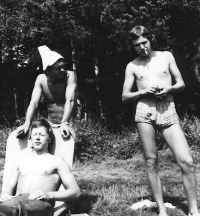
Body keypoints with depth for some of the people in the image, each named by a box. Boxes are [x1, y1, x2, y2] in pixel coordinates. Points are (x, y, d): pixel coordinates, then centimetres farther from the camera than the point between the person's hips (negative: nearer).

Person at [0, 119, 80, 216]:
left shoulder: (56, 160, 17)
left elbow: (75, 192, 8)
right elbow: (9, 188, 25)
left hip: (41, 204, -3)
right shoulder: (21, 160, 29)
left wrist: (49, 195, -10)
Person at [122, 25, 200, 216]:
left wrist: (169, 89, -7)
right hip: (144, 112, 0)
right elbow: (125, 97, 11)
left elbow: (181, 84, 14)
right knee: (151, 161, 0)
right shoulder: (132, 66, 11)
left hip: (168, 111, 0)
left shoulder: (166, 56, 13)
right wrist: (144, 92, -7)